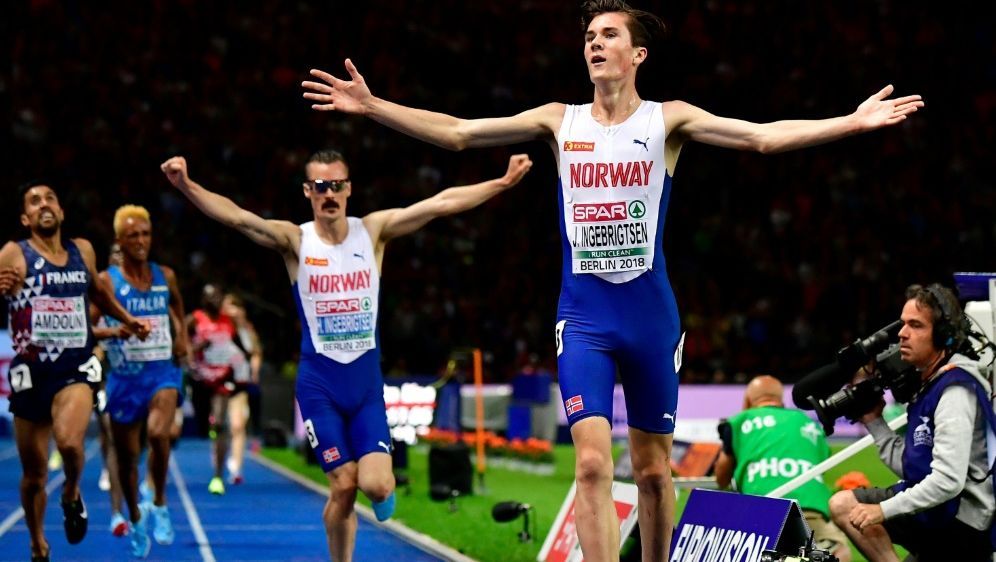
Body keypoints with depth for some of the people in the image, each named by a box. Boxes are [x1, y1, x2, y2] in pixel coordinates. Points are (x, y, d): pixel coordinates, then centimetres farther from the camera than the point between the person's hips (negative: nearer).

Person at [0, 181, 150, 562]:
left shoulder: (83, 251, 7)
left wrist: (128, 320, 28)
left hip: (76, 369, 1)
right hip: (31, 372, -1)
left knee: (69, 441, -29)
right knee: (34, 475, 8)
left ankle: (72, 495, 3)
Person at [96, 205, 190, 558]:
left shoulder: (165, 276, 6)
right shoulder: (106, 281, -5)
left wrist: (182, 338, 13)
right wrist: (115, 331, -27)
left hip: (163, 372, 0)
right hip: (124, 377, 0)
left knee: (158, 432, -27)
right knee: (126, 456, 7)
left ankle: (159, 504, -8)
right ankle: (136, 520, 28)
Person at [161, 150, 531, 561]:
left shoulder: (373, 231, 0)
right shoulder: (295, 241, -6)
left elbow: (441, 203, -6)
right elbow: (236, 217, -20)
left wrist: (503, 183, -14)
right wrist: (186, 185, -37)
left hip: (367, 379, 1)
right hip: (320, 382, -1)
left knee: (377, 486, -12)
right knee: (343, 486, -6)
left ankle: (380, 488, 25)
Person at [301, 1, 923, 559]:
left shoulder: (667, 120, 0)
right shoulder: (560, 121, 6)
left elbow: (764, 136, -8)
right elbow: (456, 133, 4)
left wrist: (853, 122, -19)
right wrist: (371, 105, -4)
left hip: (651, 316, 0)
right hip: (584, 318, 0)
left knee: (653, 469, 8)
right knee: (593, 463, -12)